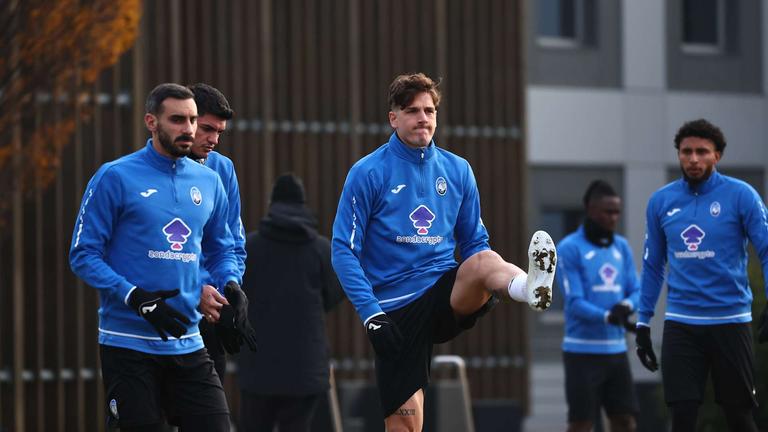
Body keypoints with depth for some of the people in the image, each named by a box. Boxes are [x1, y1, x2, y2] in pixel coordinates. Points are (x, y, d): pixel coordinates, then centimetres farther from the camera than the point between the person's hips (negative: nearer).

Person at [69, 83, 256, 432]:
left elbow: (222, 249, 22)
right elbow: (83, 255, -6)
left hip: (188, 345, 5)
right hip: (128, 345, -5)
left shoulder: (209, 182, 11)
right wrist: (135, 298, -18)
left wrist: (231, 286, 0)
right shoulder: (115, 177, -5)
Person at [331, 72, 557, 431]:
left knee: (482, 260, -31)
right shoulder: (368, 173, -2)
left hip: (449, 294, 2)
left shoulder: (457, 170, 9)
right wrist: (370, 313, -15)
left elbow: (475, 241, 16)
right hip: (396, 308, -2)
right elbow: (344, 250, -4)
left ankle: (531, 289, -64)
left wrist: (487, 290, -6)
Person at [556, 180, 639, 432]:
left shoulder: (622, 247, 12)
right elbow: (575, 302, -14)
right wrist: (607, 317, -30)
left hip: (616, 349, 6)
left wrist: (626, 305, -14)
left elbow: (636, 290, 10)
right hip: (582, 351, -6)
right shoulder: (569, 248, -8)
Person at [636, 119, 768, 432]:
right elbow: (653, 266, 15)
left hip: (730, 321, -2)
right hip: (680, 323, 2)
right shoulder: (660, 202, 6)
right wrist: (643, 323, 12)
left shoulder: (741, 195, -4)